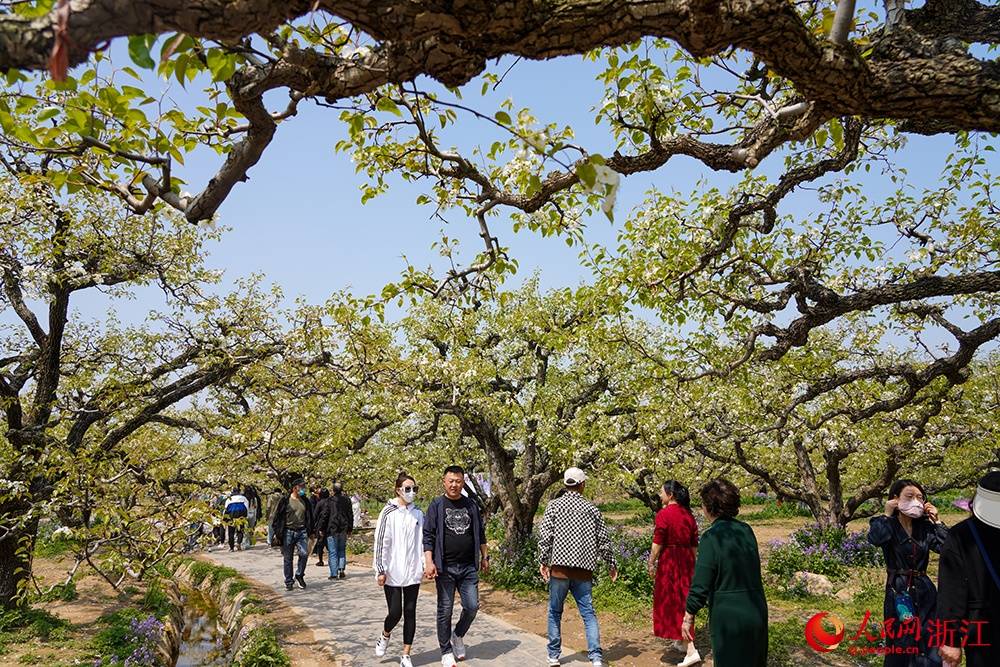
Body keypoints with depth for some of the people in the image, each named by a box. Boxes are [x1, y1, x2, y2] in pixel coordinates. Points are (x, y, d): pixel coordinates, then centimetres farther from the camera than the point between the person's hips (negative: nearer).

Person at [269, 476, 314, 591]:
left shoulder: (306, 501, 10)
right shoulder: (285, 500, -3)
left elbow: (310, 517, 18)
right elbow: (277, 517, -1)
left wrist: (311, 532, 15)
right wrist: (276, 533, -5)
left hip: (302, 532, 3)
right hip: (288, 532, -2)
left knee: (304, 553, -13)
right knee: (288, 559, 5)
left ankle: (299, 575, 10)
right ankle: (288, 582, 17)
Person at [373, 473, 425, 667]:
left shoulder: (418, 514, 6)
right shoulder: (388, 512, -6)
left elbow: (422, 541, 10)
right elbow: (381, 542, -7)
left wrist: (425, 565, 4)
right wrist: (381, 570, -9)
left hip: (413, 573, 4)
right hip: (392, 573, -3)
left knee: (410, 613, 5)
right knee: (395, 612, -3)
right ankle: (384, 637, 30)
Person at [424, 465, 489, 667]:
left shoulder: (471, 505, 8)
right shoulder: (437, 505, -2)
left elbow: (480, 533, 17)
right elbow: (428, 535, -6)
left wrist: (485, 556, 15)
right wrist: (429, 562, -14)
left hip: (469, 567, 3)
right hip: (445, 567, -3)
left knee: (472, 606, 1)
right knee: (445, 611, 4)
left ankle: (458, 635, 29)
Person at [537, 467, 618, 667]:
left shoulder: (554, 505, 0)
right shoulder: (592, 509, 6)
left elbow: (545, 535, -6)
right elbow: (604, 540, 8)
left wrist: (543, 561, 1)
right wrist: (611, 564, 18)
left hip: (560, 567, -1)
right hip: (584, 569, 1)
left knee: (555, 612, 12)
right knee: (588, 613, 6)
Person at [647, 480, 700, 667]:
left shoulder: (663, 514, -14)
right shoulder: (688, 514, 6)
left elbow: (657, 544, -15)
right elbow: (694, 544, 11)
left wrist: (651, 563, -4)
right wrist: (692, 564, 20)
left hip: (669, 561, -7)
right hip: (686, 561, 7)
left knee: (672, 604, 0)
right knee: (683, 600, 20)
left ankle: (691, 651, -6)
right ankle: (683, 641, 34)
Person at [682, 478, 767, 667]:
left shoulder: (712, 536, -18)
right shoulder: (746, 530, 0)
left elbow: (701, 584, -17)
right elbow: (753, 568, 12)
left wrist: (689, 616, -6)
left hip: (728, 617, -6)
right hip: (757, 613, 6)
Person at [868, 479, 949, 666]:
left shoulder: (925, 528, 6)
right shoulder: (888, 526, -7)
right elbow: (875, 538, -30)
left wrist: (936, 521, -4)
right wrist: (887, 515, -18)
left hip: (924, 592, 4)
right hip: (898, 592, -4)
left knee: (929, 647, 5)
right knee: (899, 646, 3)